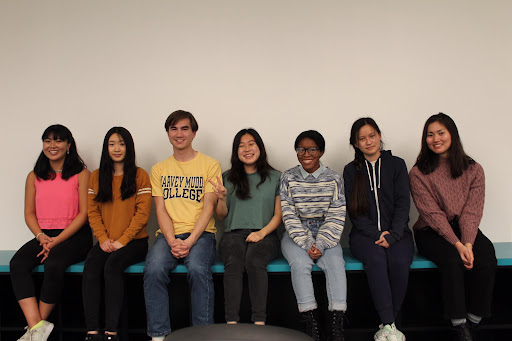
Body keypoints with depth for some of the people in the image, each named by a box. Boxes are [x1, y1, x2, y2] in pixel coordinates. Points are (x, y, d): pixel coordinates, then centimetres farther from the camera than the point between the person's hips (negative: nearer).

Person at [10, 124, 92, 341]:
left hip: (74, 236, -4)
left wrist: (58, 240, -13)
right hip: (44, 236, 4)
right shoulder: (34, 177, 16)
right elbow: (29, 213, 13)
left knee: (53, 265, -32)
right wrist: (41, 236, -7)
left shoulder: (81, 174, 2)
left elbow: (84, 213, -4)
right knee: (18, 263, -25)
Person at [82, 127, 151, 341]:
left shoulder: (140, 175, 2)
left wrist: (122, 240, -13)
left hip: (134, 241, -3)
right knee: (91, 266, -25)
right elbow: (93, 211, 9)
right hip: (106, 242, 3)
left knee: (112, 265, -30)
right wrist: (103, 238, -6)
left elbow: (142, 213, -5)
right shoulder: (97, 176, 15)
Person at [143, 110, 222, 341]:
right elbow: (161, 209, 8)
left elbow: (208, 207, -1)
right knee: (154, 269, -28)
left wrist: (190, 241, -15)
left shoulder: (210, 165, 7)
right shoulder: (159, 169, 17)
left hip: (200, 233, -2)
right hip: (168, 234, 3)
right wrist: (172, 241, -10)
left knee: (197, 268, -32)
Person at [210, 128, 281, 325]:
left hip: (264, 234, -1)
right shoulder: (228, 178, 16)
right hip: (234, 233, 1)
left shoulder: (275, 177, 12)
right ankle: (231, 322, -34)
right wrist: (222, 198, -5)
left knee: (254, 261, -33)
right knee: (233, 262, -31)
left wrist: (262, 232, -9)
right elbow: (221, 216, 16)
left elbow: (278, 215, 8)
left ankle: (259, 322, -33)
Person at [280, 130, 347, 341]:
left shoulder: (334, 178, 2)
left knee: (336, 263, -26)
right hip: (296, 235, 0)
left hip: (325, 235, 1)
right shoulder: (288, 177, 1)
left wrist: (320, 244, -16)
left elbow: (336, 217, -2)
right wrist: (307, 244, -16)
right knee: (300, 263, -28)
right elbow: (289, 216, -5)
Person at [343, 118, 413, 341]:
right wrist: (376, 234, -11)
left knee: (399, 261, -30)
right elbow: (354, 210, 3)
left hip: (396, 232, 1)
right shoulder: (351, 170, 10)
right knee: (376, 258, -32)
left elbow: (403, 203, 2)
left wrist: (393, 235, -13)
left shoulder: (396, 164, 10)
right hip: (364, 234, 0)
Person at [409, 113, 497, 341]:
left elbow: (472, 211, -3)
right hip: (432, 233, -2)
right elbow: (432, 214, -9)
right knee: (452, 260, -32)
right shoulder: (418, 173, 0)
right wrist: (457, 244, -20)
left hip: (466, 230, 2)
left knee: (486, 261, -27)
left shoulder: (473, 170, 7)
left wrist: (467, 244, -19)